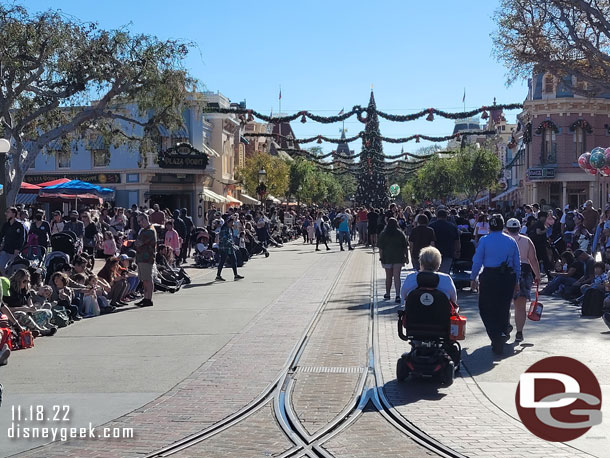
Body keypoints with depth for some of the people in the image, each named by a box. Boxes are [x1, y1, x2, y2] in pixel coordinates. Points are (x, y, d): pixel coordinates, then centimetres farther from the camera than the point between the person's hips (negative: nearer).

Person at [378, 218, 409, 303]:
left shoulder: (383, 234, -2)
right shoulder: (401, 234, 0)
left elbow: (380, 248, -4)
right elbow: (406, 247, 2)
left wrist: (381, 258, 1)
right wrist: (406, 257, 9)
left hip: (387, 258, 0)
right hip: (398, 258, 0)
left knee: (388, 277, 13)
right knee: (397, 276, -3)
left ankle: (387, 294, 26)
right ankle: (398, 295, -16)